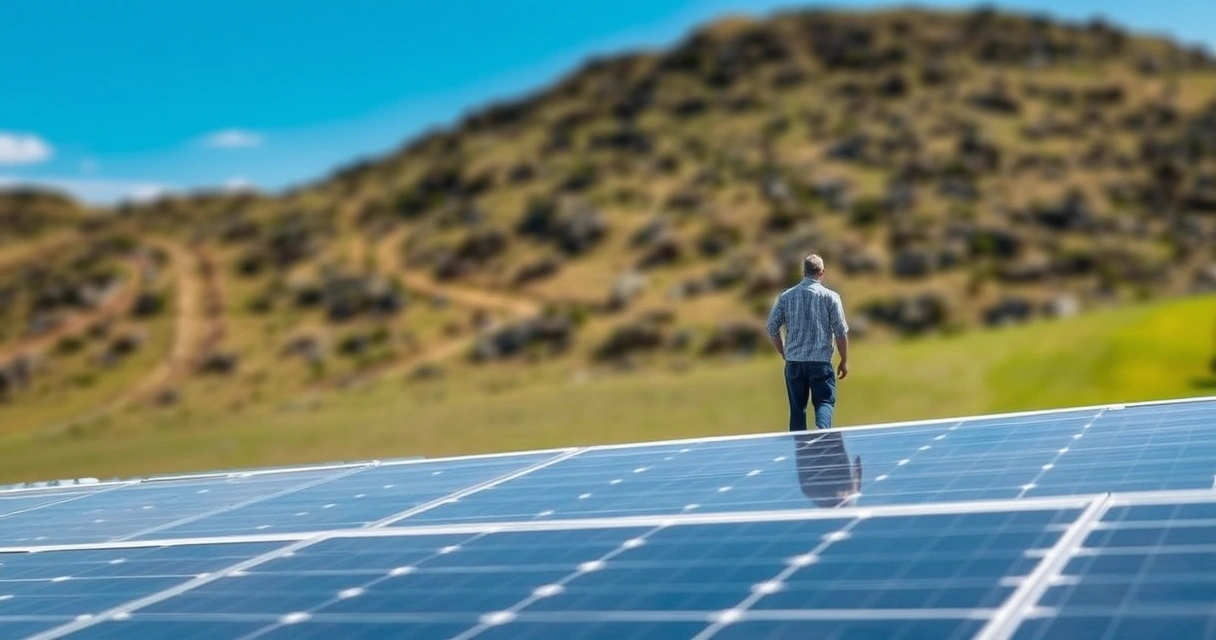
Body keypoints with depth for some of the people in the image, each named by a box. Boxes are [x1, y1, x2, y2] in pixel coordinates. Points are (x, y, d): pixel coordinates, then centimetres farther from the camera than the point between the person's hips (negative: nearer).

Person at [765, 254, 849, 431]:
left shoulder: (786, 296, 4)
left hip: (793, 363, 2)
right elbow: (841, 331, -4)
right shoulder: (830, 297, -3)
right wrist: (844, 361, 6)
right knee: (825, 402, 3)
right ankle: (822, 429, -24)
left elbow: (772, 328, 5)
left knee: (797, 408, 11)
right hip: (821, 361, -2)